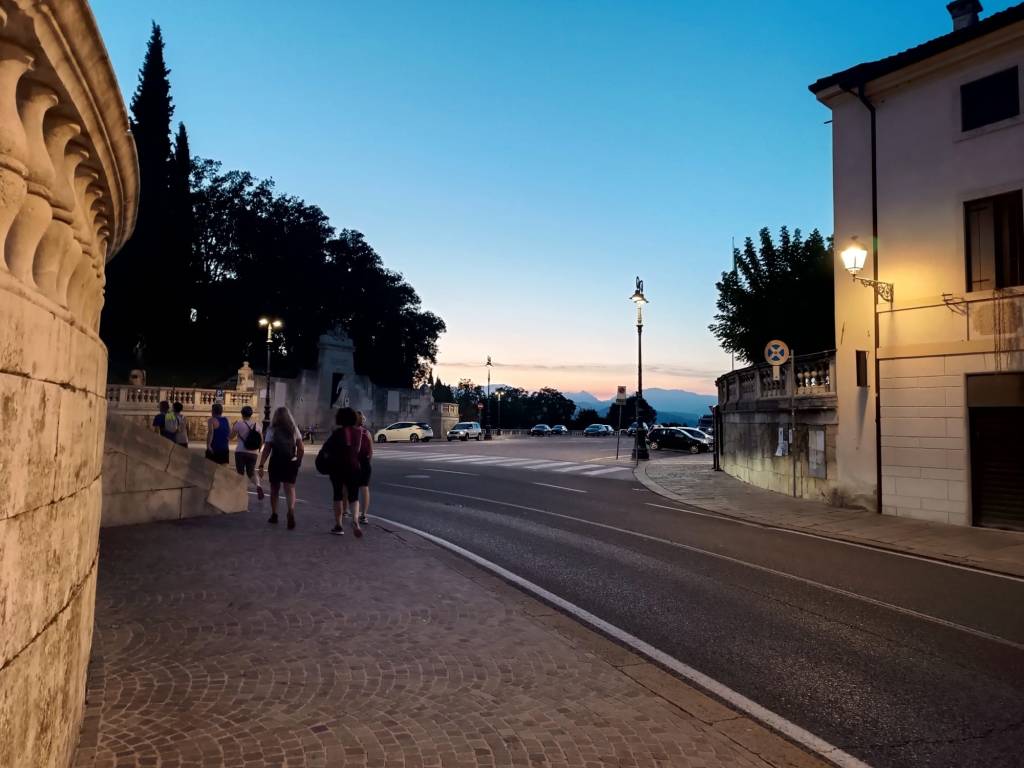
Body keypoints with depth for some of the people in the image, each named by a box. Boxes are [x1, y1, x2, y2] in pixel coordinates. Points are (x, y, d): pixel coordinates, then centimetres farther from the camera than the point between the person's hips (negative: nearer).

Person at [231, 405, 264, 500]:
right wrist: (258, 451, 22)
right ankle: (258, 485, -15)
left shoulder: (239, 423, -6)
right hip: (253, 453, 3)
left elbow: (231, 436, 3)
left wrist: (233, 426, 18)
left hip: (240, 452, -3)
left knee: (240, 473, 8)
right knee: (251, 472, 13)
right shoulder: (256, 424, 4)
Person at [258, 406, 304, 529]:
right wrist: (298, 461, 13)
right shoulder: (294, 429, 2)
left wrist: (261, 465, -10)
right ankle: (291, 511, -25)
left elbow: (266, 450, -11)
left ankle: (274, 515, 26)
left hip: (276, 463, -1)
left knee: (275, 489, 16)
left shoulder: (272, 431, -5)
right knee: (290, 488, 0)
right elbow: (301, 449, 1)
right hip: (291, 463, 1)